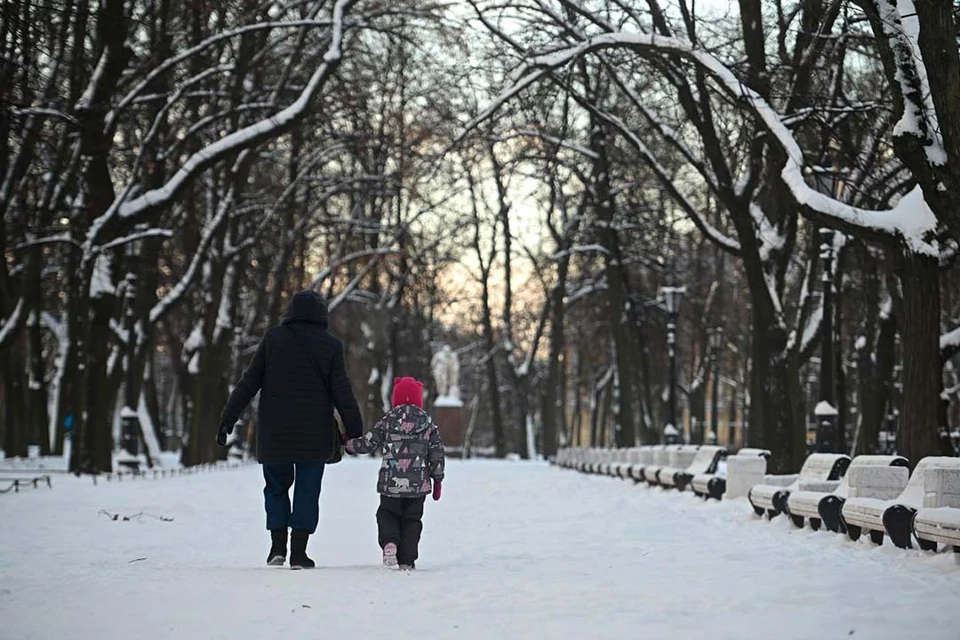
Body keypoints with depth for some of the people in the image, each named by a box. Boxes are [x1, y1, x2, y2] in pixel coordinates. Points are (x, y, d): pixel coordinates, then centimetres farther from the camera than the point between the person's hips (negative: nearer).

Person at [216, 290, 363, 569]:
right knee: (307, 490, 5)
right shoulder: (331, 346, -2)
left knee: (276, 487, 15)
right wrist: (355, 431, 4)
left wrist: (227, 419, 4)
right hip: (314, 437, -1)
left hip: (274, 435, 1)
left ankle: (278, 546, 8)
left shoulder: (273, 339, 0)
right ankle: (298, 552, 1)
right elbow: (343, 394, -2)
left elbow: (248, 383, 0)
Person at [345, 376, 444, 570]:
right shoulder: (428, 423, 3)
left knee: (387, 513, 15)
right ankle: (407, 559, 5)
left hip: (390, 482, -1)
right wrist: (437, 478, 13)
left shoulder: (387, 420, -2)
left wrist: (348, 443, 19)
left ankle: (389, 542, -14)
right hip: (419, 483, 1)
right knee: (412, 519, 11)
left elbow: (368, 443, 1)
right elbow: (437, 452, 4)